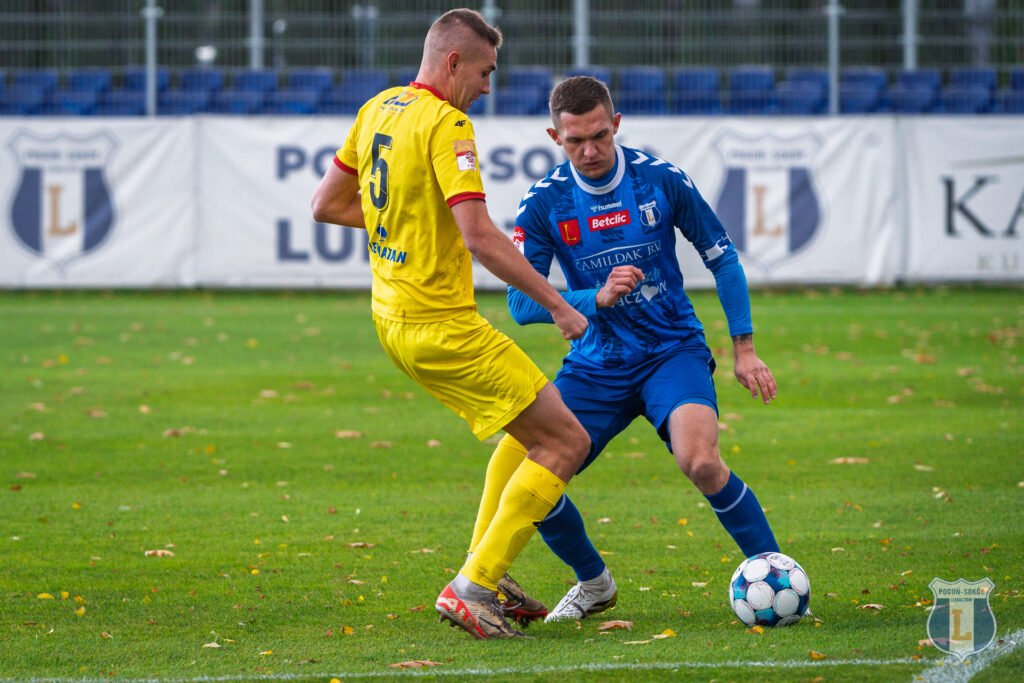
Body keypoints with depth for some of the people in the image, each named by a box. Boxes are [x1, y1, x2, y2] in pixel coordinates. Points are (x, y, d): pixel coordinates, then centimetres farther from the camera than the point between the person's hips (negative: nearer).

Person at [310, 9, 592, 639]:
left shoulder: (378, 109, 10)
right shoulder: (446, 125, -17)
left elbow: (327, 205, 19)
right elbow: (479, 236, -25)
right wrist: (557, 304, -19)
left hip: (393, 318, 10)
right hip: (443, 325, -10)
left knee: (529, 430, 24)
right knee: (567, 442, -6)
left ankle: (488, 575, 20)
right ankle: (473, 588, -9)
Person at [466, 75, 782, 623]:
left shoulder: (661, 180, -8)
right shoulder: (543, 203, -7)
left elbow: (721, 257, 4)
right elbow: (521, 301, -10)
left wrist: (744, 349, 0)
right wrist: (597, 299, -26)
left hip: (673, 351, -2)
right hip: (596, 365, 3)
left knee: (699, 461, -30)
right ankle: (593, 583, 19)